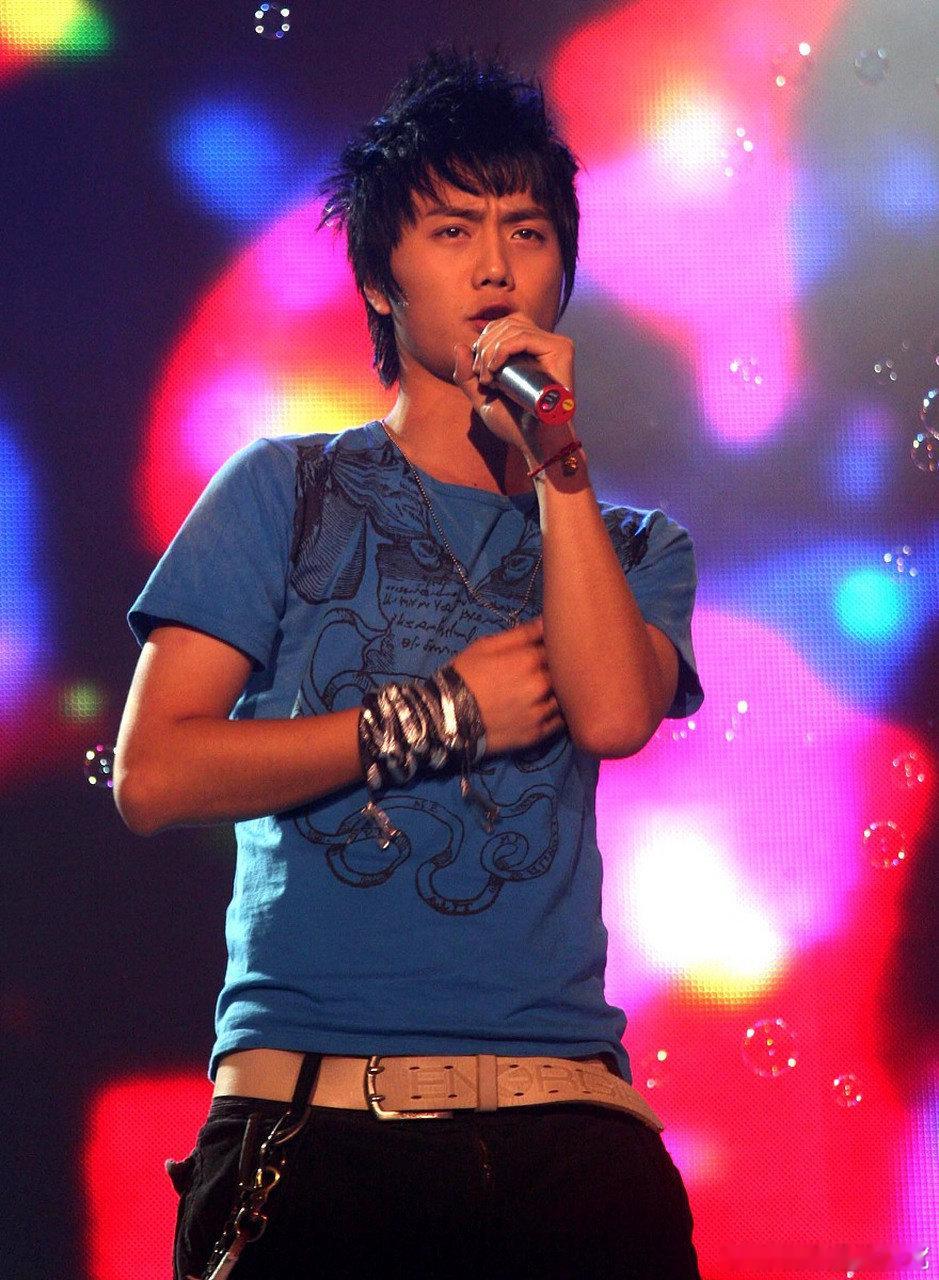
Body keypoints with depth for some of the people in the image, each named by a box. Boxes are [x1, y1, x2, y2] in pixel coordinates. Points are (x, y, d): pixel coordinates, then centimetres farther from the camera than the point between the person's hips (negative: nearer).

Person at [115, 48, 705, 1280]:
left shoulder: (632, 546, 17)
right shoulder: (287, 488, 10)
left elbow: (613, 715, -6)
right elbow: (152, 776, 0)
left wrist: (559, 457, -3)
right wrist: (442, 715, -2)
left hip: (563, 1133, 2)